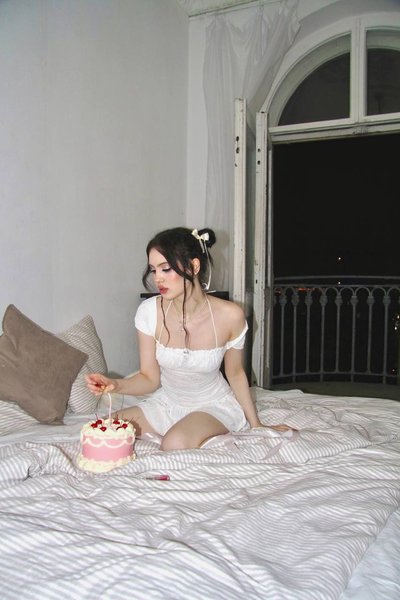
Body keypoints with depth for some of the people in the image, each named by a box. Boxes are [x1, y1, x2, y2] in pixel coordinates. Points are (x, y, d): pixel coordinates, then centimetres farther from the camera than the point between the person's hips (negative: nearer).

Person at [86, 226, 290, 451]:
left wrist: (256, 425, 2)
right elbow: (150, 379, -10)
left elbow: (235, 374, -4)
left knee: (176, 444, -33)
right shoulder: (149, 311, -17)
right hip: (166, 404, 4)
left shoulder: (230, 315, -21)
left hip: (213, 404, -4)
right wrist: (116, 385, -30)